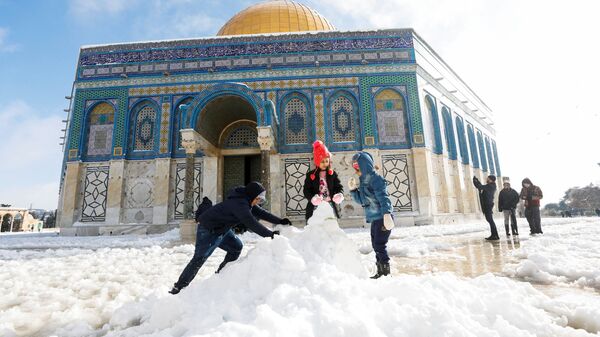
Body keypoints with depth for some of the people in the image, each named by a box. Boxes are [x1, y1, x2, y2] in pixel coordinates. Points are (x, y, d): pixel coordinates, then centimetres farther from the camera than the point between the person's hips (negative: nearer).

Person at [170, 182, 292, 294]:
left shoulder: (246, 201, 0)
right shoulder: (239, 203, -31)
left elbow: (259, 212, 4)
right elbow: (251, 223, -36)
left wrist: (279, 221, -3)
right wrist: (270, 233, -33)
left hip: (222, 229, 10)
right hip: (208, 230, -10)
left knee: (236, 247, 8)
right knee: (199, 258, -9)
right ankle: (178, 287, 2)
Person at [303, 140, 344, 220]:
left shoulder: (333, 174, 7)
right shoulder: (310, 175, 2)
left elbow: (339, 187, 3)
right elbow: (306, 191, -4)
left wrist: (339, 195, -20)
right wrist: (313, 198, -25)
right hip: (315, 208, -2)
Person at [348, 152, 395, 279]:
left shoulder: (375, 178, -13)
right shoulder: (362, 181, 13)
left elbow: (383, 197, -22)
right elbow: (361, 201, 19)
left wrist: (386, 214, -32)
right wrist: (353, 189, 6)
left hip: (382, 218, -9)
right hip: (374, 218, 9)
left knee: (380, 245, -6)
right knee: (376, 245, 15)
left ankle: (386, 272, 6)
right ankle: (380, 271, 27)